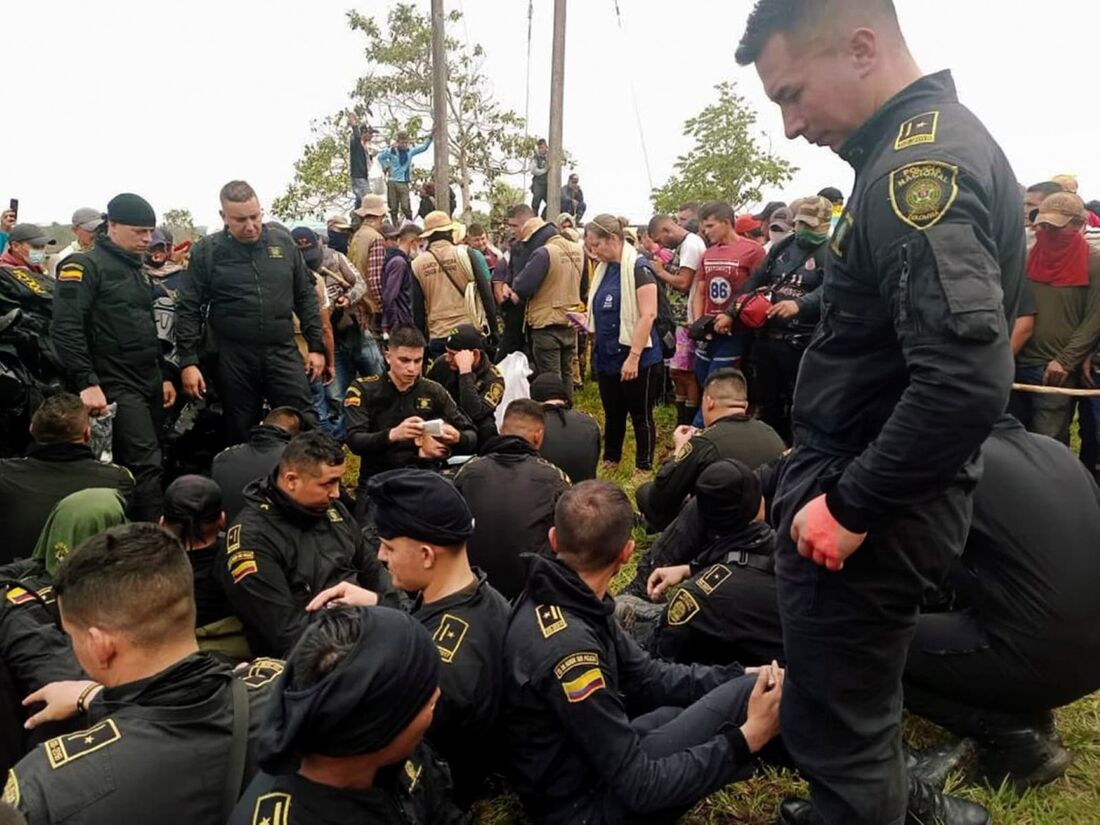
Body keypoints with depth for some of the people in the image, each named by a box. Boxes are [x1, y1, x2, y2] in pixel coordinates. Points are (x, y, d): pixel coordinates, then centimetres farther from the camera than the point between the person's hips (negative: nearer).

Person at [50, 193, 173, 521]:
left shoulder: (135, 269, 19)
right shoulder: (85, 266, -8)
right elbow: (65, 330, -17)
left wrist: (164, 376, 21)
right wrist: (87, 383, -22)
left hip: (149, 383, 8)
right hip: (115, 385, -8)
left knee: (147, 463, 9)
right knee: (146, 465, -15)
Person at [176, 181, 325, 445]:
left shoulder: (283, 241, 4)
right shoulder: (207, 251, -2)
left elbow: (306, 296, 9)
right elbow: (188, 309, 0)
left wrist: (316, 346, 5)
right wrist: (188, 361, -6)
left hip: (283, 352, 1)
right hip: (233, 358, -1)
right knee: (242, 434, 10)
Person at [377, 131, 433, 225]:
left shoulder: (410, 151, 3)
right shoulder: (391, 151, -1)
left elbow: (424, 147, 0)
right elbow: (380, 157, 14)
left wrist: (429, 137, -13)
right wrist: (386, 167, 5)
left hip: (403, 183, 0)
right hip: (392, 182, 0)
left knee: (405, 206, -11)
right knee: (393, 207, 5)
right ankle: (395, 226, 12)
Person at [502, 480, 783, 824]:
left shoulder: (567, 599, -3)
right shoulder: (567, 646, -32)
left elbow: (646, 676, 5)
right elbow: (639, 786, -26)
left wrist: (740, 678, -5)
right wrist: (745, 740, -20)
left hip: (592, 761, 9)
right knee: (753, 695, -12)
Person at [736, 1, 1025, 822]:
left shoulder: (921, 164, -22)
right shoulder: (926, 146, 10)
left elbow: (967, 380, -32)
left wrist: (851, 506, -21)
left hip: (865, 509, -10)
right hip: (872, 491, 10)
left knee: (835, 727, 7)